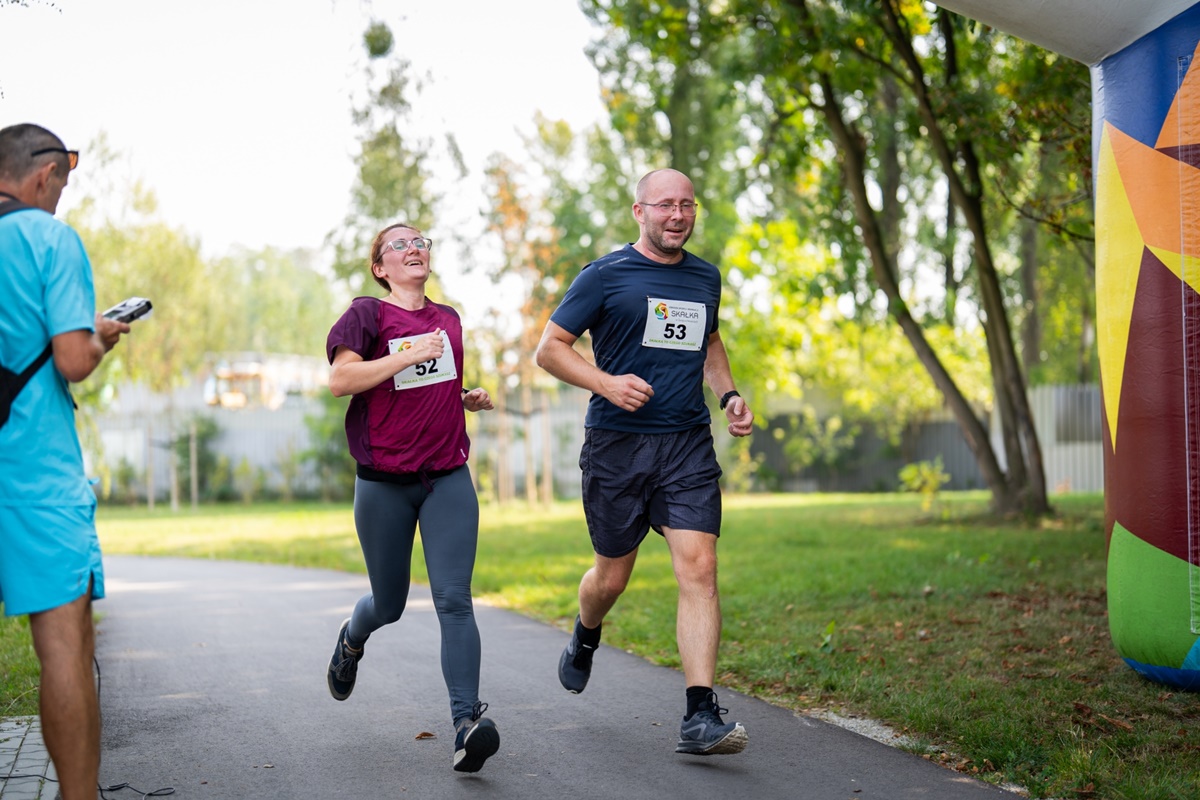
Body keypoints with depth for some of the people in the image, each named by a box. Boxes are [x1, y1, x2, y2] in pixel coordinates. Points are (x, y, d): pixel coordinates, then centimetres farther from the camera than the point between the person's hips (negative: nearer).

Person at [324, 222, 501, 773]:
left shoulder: (449, 319, 14)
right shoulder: (367, 314, -2)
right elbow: (340, 380, -17)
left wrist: (470, 399, 9)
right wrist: (409, 354, -21)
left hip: (448, 479, 3)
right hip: (383, 484, -3)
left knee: (453, 599, -12)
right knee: (389, 605, 12)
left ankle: (467, 721, -18)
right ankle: (351, 641, 48)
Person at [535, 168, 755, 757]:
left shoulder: (705, 278, 12)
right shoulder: (605, 276, -3)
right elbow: (549, 348, -2)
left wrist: (729, 394, 13)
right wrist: (606, 382, -18)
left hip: (688, 444, 3)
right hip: (616, 444, -3)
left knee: (698, 567, -13)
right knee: (613, 575, 10)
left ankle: (700, 718, -15)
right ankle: (585, 638, 46)